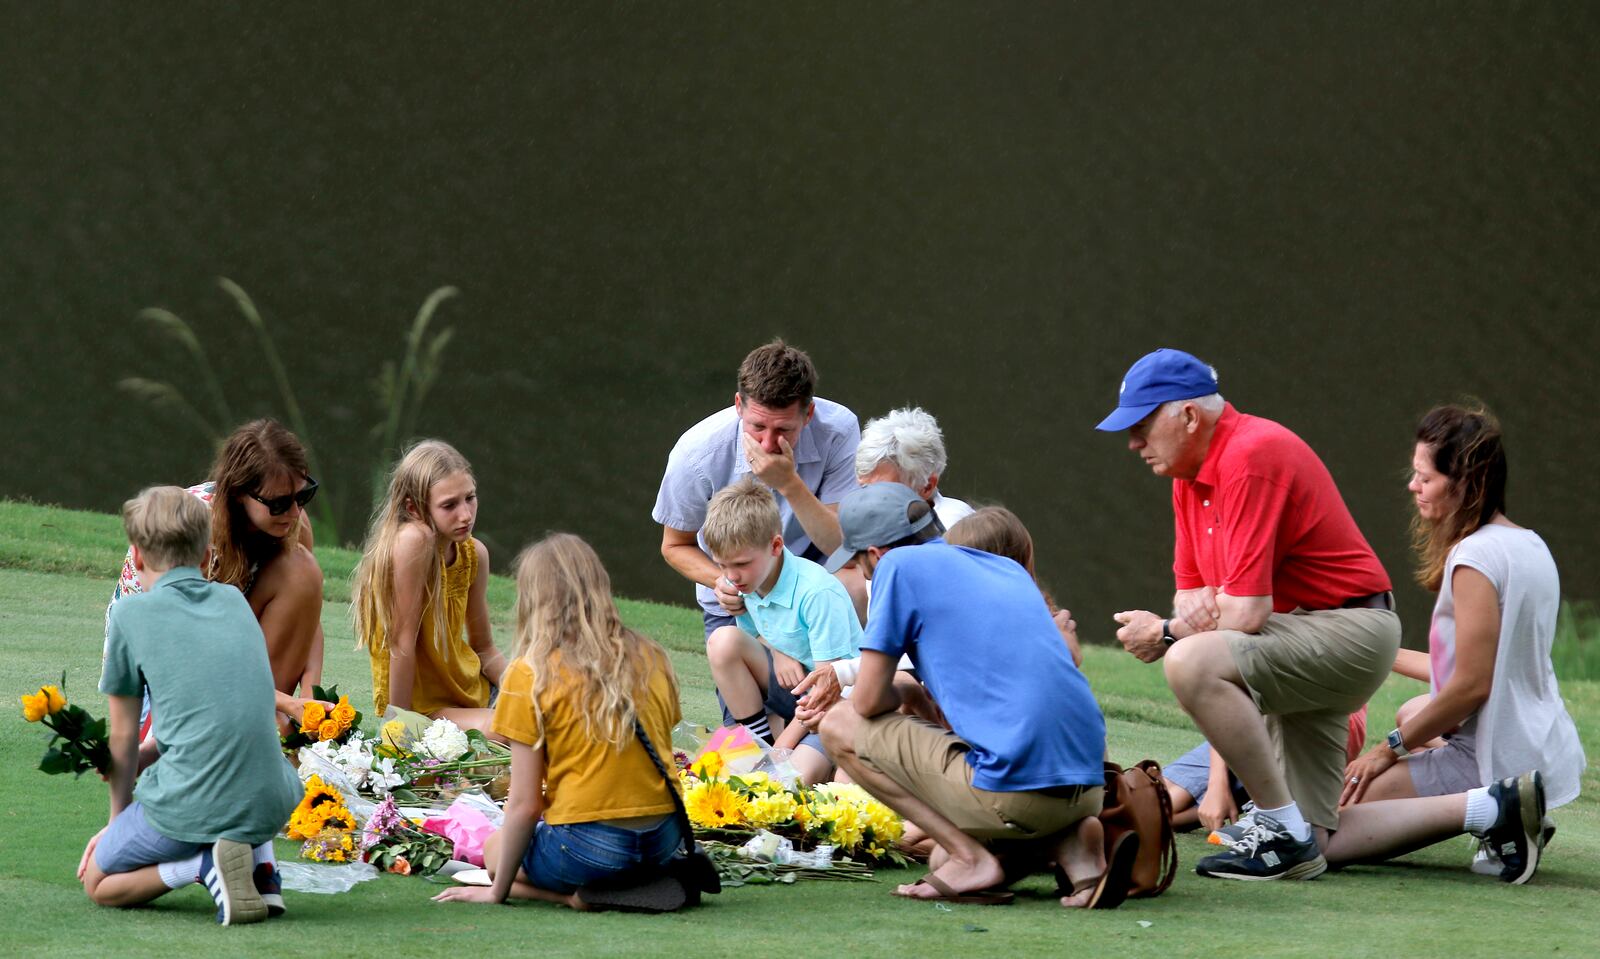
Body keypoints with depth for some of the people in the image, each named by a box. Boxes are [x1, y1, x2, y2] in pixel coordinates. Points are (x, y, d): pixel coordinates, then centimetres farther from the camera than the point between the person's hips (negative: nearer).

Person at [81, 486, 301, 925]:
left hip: (189, 807, -5)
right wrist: (132, 764, 35)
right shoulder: (234, 601, 14)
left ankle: (204, 863, -7)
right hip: (271, 803, 5)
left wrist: (119, 817, 22)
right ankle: (260, 863, 12)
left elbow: (123, 735, 7)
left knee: (98, 882, 20)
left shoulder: (131, 613, -1)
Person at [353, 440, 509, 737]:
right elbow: (403, 641, -24)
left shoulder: (474, 554, -2)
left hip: (468, 688, 7)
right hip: (421, 708, -7)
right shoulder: (413, 540, -26)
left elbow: (483, 646, 9)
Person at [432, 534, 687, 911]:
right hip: (663, 838, 5)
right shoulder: (652, 659, 5)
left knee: (494, 849, 25)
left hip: (588, 845, -5)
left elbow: (525, 805, -8)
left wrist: (498, 890, 3)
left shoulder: (530, 674, -8)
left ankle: (580, 894, -3)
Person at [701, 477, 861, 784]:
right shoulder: (746, 585, -3)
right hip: (790, 688, 7)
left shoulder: (817, 592, -25)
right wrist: (777, 655, -11)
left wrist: (782, 747, -22)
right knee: (723, 641, -17)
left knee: (797, 776, -34)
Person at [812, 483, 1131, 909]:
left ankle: (972, 859, -4)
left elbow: (869, 701, 0)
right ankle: (1071, 840, 3)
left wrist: (894, 696, 23)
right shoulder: (1010, 569, 22)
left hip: (1016, 789, -8)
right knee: (944, 858, 31)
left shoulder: (901, 565, 1)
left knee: (840, 727, 7)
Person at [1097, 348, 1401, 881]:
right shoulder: (1190, 474, 11)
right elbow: (1191, 589, 15)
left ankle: (1284, 830, -24)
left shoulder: (1251, 457, -21)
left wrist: (1167, 634, -9)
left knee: (1191, 664, -33)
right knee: (1312, 848, 5)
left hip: (1351, 630, -10)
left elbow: (1248, 612, -25)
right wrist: (1196, 604, -10)